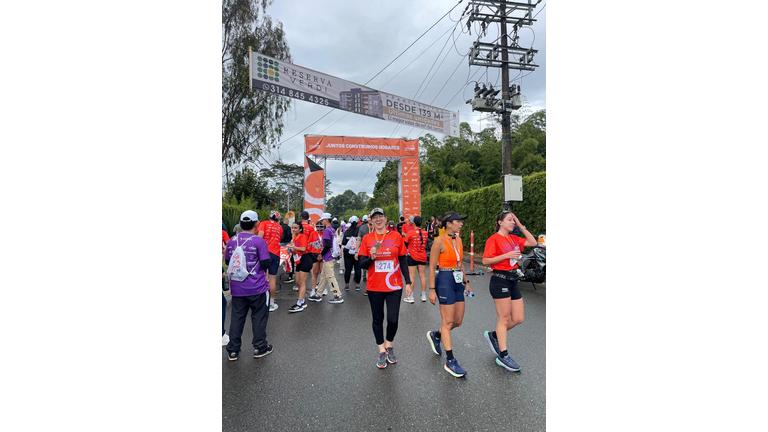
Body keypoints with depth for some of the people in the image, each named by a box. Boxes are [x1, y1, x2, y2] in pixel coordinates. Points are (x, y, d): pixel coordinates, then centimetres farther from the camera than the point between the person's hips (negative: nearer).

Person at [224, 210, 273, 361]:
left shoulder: (231, 241, 1)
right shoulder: (259, 241, -14)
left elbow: (227, 261, 13)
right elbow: (266, 263, -14)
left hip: (237, 288, 4)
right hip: (257, 288, -4)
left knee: (237, 317, 14)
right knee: (259, 317, 10)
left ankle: (233, 350, 20)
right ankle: (260, 348, 19)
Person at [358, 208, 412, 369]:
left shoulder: (396, 236, 0)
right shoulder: (367, 238, 0)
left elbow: (403, 262, 5)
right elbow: (362, 264, 0)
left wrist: (408, 282, 2)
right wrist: (371, 257, -20)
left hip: (394, 286, 0)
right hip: (374, 287, 1)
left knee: (393, 319, -2)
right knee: (377, 319, 10)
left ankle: (390, 346, 27)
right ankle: (382, 351, 28)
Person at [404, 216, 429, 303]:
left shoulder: (410, 232, -13)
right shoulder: (425, 233, -2)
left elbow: (405, 243, -5)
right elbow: (426, 244, 10)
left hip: (412, 257, -3)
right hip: (422, 257, 4)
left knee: (412, 276, 1)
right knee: (422, 275, 10)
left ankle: (410, 296, 4)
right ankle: (424, 295, 18)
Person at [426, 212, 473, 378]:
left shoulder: (458, 240, 10)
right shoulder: (439, 241, -11)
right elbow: (432, 267, -11)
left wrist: (466, 282, 18)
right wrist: (432, 289, -14)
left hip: (458, 281, 8)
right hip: (445, 280, -8)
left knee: (458, 321, 11)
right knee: (448, 322, -1)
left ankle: (435, 335, 37)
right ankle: (450, 361, 8)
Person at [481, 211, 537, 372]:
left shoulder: (513, 238, 13)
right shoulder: (494, 239, -9)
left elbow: (532, 242, 11)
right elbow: (485, 261, -15)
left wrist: (521, 226, 7)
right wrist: (507, 255, -20)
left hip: (513, 280, 8)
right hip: (500, 280, -8)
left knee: (519, 318, 8)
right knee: (504, 318, -1)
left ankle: (493, 335, 27)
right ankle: (503, 356, 10)